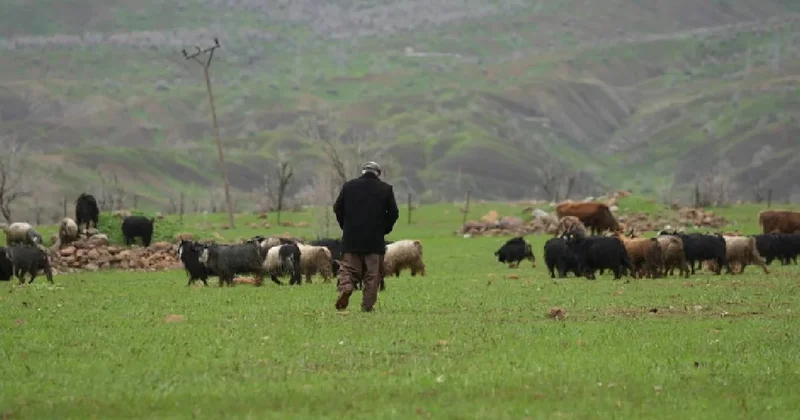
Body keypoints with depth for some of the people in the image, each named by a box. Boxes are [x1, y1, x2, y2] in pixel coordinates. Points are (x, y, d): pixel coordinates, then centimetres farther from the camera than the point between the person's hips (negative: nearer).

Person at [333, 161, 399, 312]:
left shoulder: (348, 186, 5)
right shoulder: (386, 189, 3)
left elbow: (337, 209, 6)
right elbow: (393, 213, 1)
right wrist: (384, 230, 13)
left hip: (351, 237, 1)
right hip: (375, 239, -1)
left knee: (347, 268, 5)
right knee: (372, 274, 5)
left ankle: (345, 287, -24)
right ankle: (367, 305, 1)